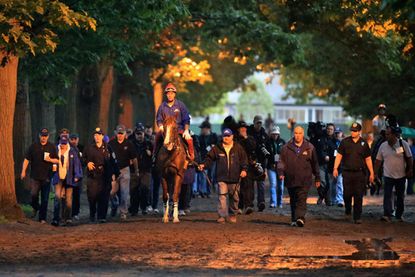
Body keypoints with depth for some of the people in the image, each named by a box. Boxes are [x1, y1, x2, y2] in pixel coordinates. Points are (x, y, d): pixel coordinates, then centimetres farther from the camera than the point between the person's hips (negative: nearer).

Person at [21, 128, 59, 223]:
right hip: (35, 176, 0)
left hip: (46, 176, 0)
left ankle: (42, 218, 8)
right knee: (33, 194, -15)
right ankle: (35, 207, 17)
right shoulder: (33, 146, 6)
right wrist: (23, 171, -1)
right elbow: (26, 159, 7)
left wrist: (50, 160, -11)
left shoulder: (52, 147, 7)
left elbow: (57, 160, 10)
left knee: (45, 198, 1)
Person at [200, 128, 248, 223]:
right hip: (222, 177, -1)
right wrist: (204, 165, -14)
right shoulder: (217, 148, 3)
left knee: (234, 197, 9)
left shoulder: (238, 148, 3)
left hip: (234, 177, 1)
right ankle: (222, 216, -10)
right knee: (222, 196, -10)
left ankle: (232, 215, 25)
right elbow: (210, 158, 4)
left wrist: (244, 169, -9)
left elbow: (244, 159, 4)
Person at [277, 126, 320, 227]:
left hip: (304, 180, -2)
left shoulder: (309, 148, 6)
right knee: (293, 201, 12)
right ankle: (294, 220, 21)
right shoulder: (286, 148, 6)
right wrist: (281, 172, -11)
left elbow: (315, 164, 12)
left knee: (302, 200, -14)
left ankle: (300, 218, -26)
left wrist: (317, 178, 14)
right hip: (290, 179, 2)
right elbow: (281, 161, 6)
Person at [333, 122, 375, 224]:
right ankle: (348, 211, 27)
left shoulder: (363, 143, 5)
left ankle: (357, 217, 2)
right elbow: (339, 156, 3)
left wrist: (371, 173, 7)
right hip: (347, 172, 0)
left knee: (358, 196, -3)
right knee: (347, 194, 1)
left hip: (360, 173, 0)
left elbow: (368, 159, 9)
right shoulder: (345, 142, 3)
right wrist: (335, 168, -8)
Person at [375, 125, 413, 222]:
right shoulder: (383, 146, 0)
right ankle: (387, 215, -16)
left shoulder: (403, 144, -6)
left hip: (401, 175, 0)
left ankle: (399, 215, 21)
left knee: (400, 197, 10)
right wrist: (375, 173, 2)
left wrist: (410, 170, -4)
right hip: (388, 176, 0)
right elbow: (378, 161, 5)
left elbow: (409, 158, 0)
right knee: (387, 196, -11)